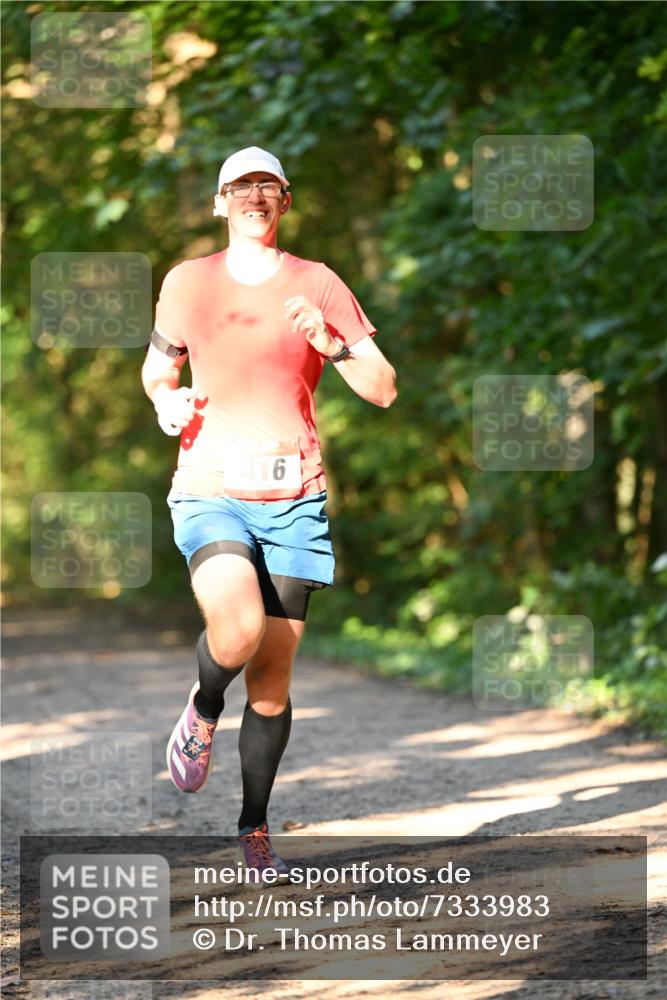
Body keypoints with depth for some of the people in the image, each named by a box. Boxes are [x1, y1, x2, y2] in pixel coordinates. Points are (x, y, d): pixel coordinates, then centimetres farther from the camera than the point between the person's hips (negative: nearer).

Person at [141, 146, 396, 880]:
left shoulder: (318, 284, 5)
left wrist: (329, 343, -15)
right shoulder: (187, 282, 7)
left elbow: (383, 389, 2)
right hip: (210, 491, -1)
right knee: (238, 630, -28)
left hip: (294, 497, 1)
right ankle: (203, 709, 7)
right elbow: (156, 372, 21)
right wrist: (168, 403, -1)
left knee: (273, 677, 1)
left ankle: (255, 830, 17)